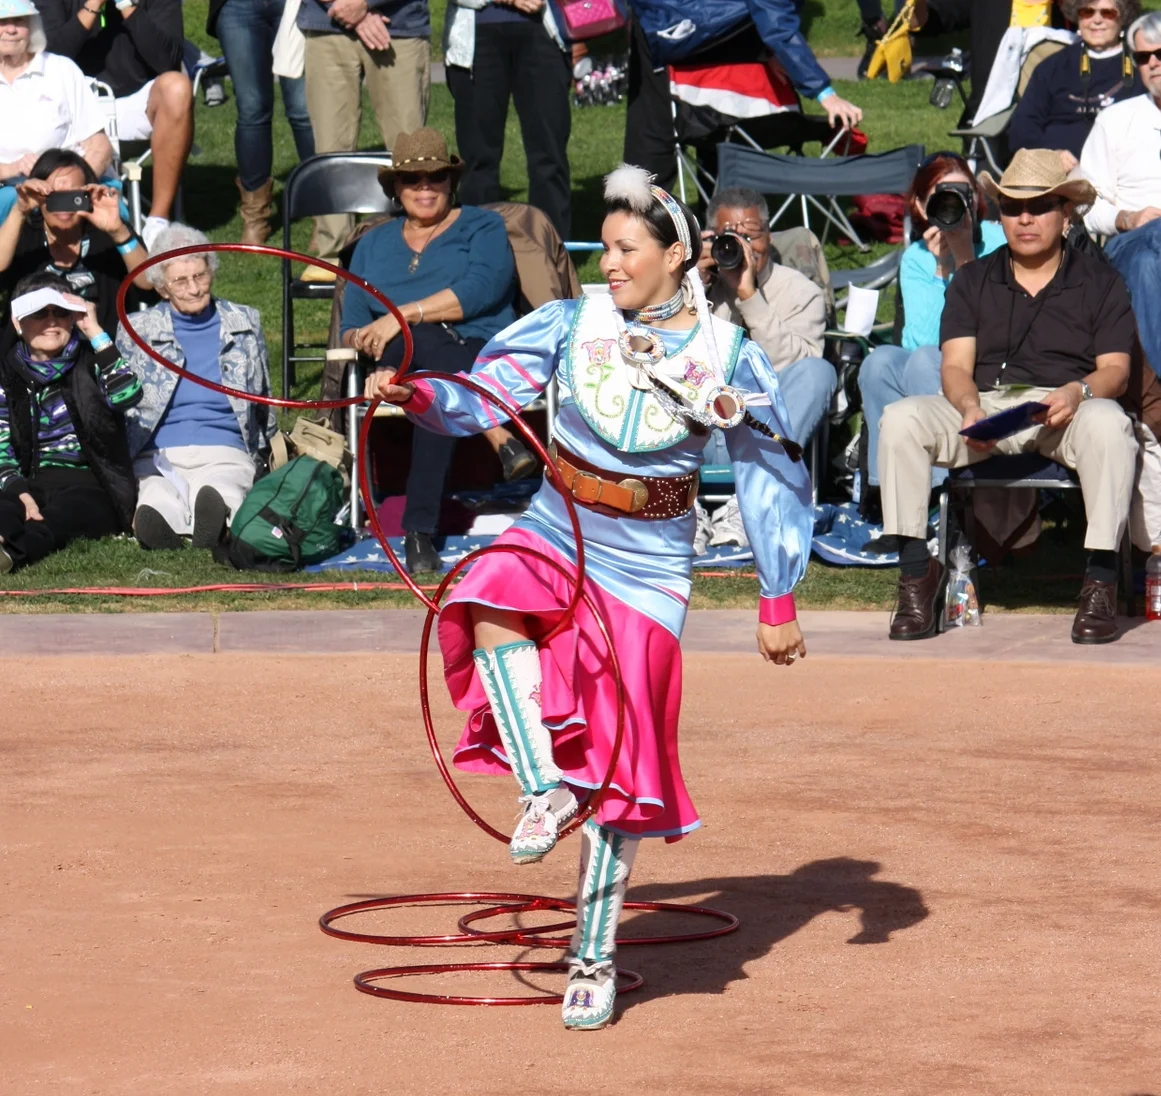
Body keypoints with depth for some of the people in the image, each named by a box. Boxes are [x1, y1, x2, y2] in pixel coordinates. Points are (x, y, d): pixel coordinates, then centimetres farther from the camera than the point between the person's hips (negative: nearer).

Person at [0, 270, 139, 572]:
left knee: (65, 509, -38)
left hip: (88, 482, -1)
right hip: (32, 483, 1)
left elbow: (127, 395, -12)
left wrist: (95, 332, -10)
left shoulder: (90, 364, 11)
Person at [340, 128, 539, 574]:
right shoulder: (373, 245, 29)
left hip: (479, 360, -1)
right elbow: (352, 325, 19)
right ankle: (501, 436, -50)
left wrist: (404, 315, -13)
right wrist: (364, 338, -8)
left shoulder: (482, 227, 17)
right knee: (427, 338, -39)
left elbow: (480, 290, -5)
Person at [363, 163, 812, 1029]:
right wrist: (414, 396, -26)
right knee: (493, 602, -35)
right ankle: (542, 788, -27)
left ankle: (595, 958, 10)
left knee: (619, 761, -1)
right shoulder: (574, 325, -3)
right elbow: (482, 400, -5)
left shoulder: (726, 357, -6)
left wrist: (778, 604, 3)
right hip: (555, 537, 1)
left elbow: (765, 480, 1)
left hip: (648, 568, -1)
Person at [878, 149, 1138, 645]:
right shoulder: (973, 281, 19)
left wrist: (1077, 392, -20)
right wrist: (969, 408, -17)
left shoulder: (1099, 282, 13)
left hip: (1065, 408, -2)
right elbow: (956, 366, 7)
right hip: (985, 405, 2)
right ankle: (916, 571, -19)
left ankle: (1100, 582, -33)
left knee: (1108, 422, -38)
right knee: (900, 419, -26)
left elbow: (1115, 369, 4)